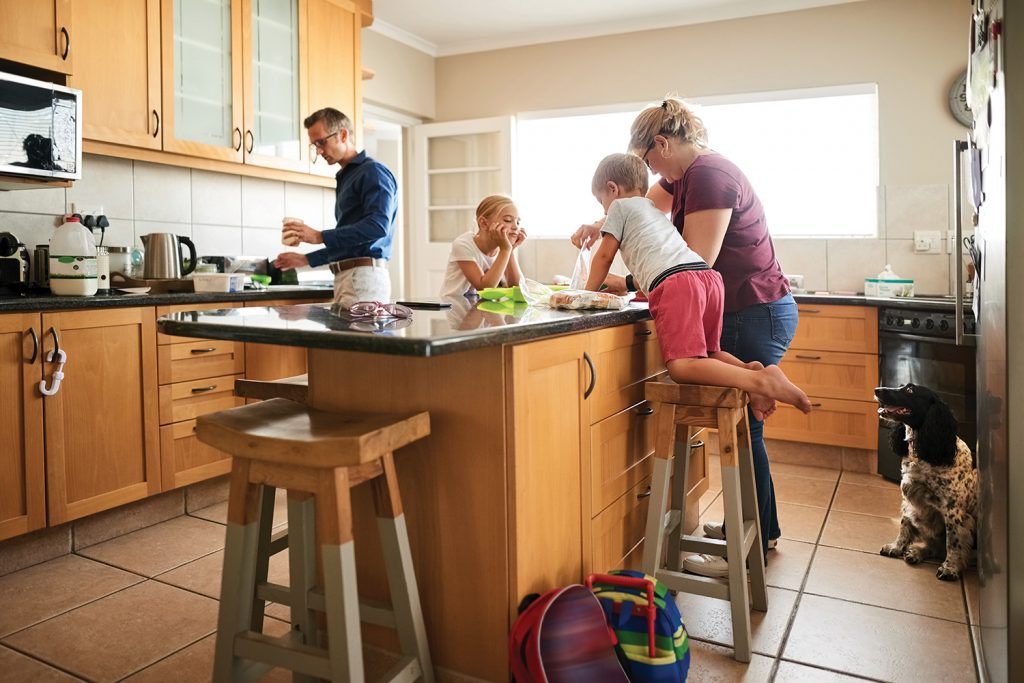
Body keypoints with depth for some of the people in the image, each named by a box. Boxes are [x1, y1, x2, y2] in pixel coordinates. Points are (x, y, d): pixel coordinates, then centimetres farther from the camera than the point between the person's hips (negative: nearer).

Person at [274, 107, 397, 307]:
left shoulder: (373, 171, -4)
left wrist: (320, 236, -18)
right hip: (346, 276, 8)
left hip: (364, 277, -8)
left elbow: (378, 225, -20)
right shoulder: (345, 178, 24)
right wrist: (306, 259, 24)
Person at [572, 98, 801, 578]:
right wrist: (598, 227, 10)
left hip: (756, 315, -10)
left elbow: (696, 267, -22)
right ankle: (759, 528, 28)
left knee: (742, 428, -4)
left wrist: (626, 283, -16)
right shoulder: (686, 175, 13)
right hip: (745, 313, 10)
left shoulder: (708, 177, -18)